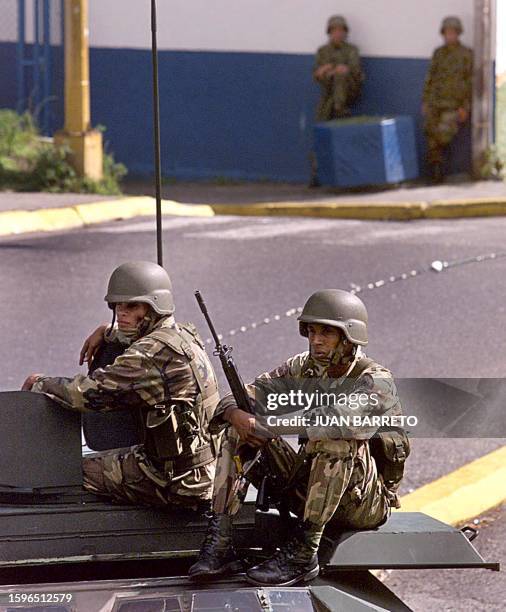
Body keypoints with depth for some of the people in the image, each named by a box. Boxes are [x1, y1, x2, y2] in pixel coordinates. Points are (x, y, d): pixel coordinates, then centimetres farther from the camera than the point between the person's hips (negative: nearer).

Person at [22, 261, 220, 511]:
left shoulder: (154, 353, -22)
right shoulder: (183, 335, 9)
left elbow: (89, 392, -24)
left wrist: (41, 383, -7)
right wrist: (107, 333, 24)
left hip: (177, 481, -10)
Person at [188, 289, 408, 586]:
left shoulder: (376, 381, -16)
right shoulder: (303, 368, 3)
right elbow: (246, 396, 1)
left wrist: (264, 426, -33)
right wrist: (237, 414, -25)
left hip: (366, 503, -6)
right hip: (310, 493, 6)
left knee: (339, 443, -36)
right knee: (238, 430, -6)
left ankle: (303, 554, -32)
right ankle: (220, 543, -19)